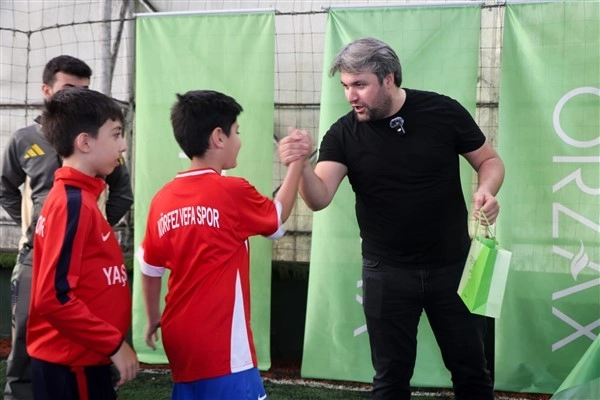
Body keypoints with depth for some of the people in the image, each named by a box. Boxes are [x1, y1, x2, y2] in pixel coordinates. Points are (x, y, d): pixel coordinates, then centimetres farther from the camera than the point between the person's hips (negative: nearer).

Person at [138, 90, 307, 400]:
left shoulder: (163, 199, 4)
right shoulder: (233, 192, -11)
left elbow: (150, 269, 13)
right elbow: (278, 219, 9)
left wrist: (153, 319, 28)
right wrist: (296, 162, 19)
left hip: (179, 338, 7)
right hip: (221, 344, -7)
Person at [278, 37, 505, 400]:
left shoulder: (443, 112, -10)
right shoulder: (343, 135, -8)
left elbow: (490, 160, 2)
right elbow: (319, 198, -19)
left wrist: (486, 191, -20)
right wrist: (301, 165, -39)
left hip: (452, 264, 0)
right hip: (387, 272, 1)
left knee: (471, 369, 12)